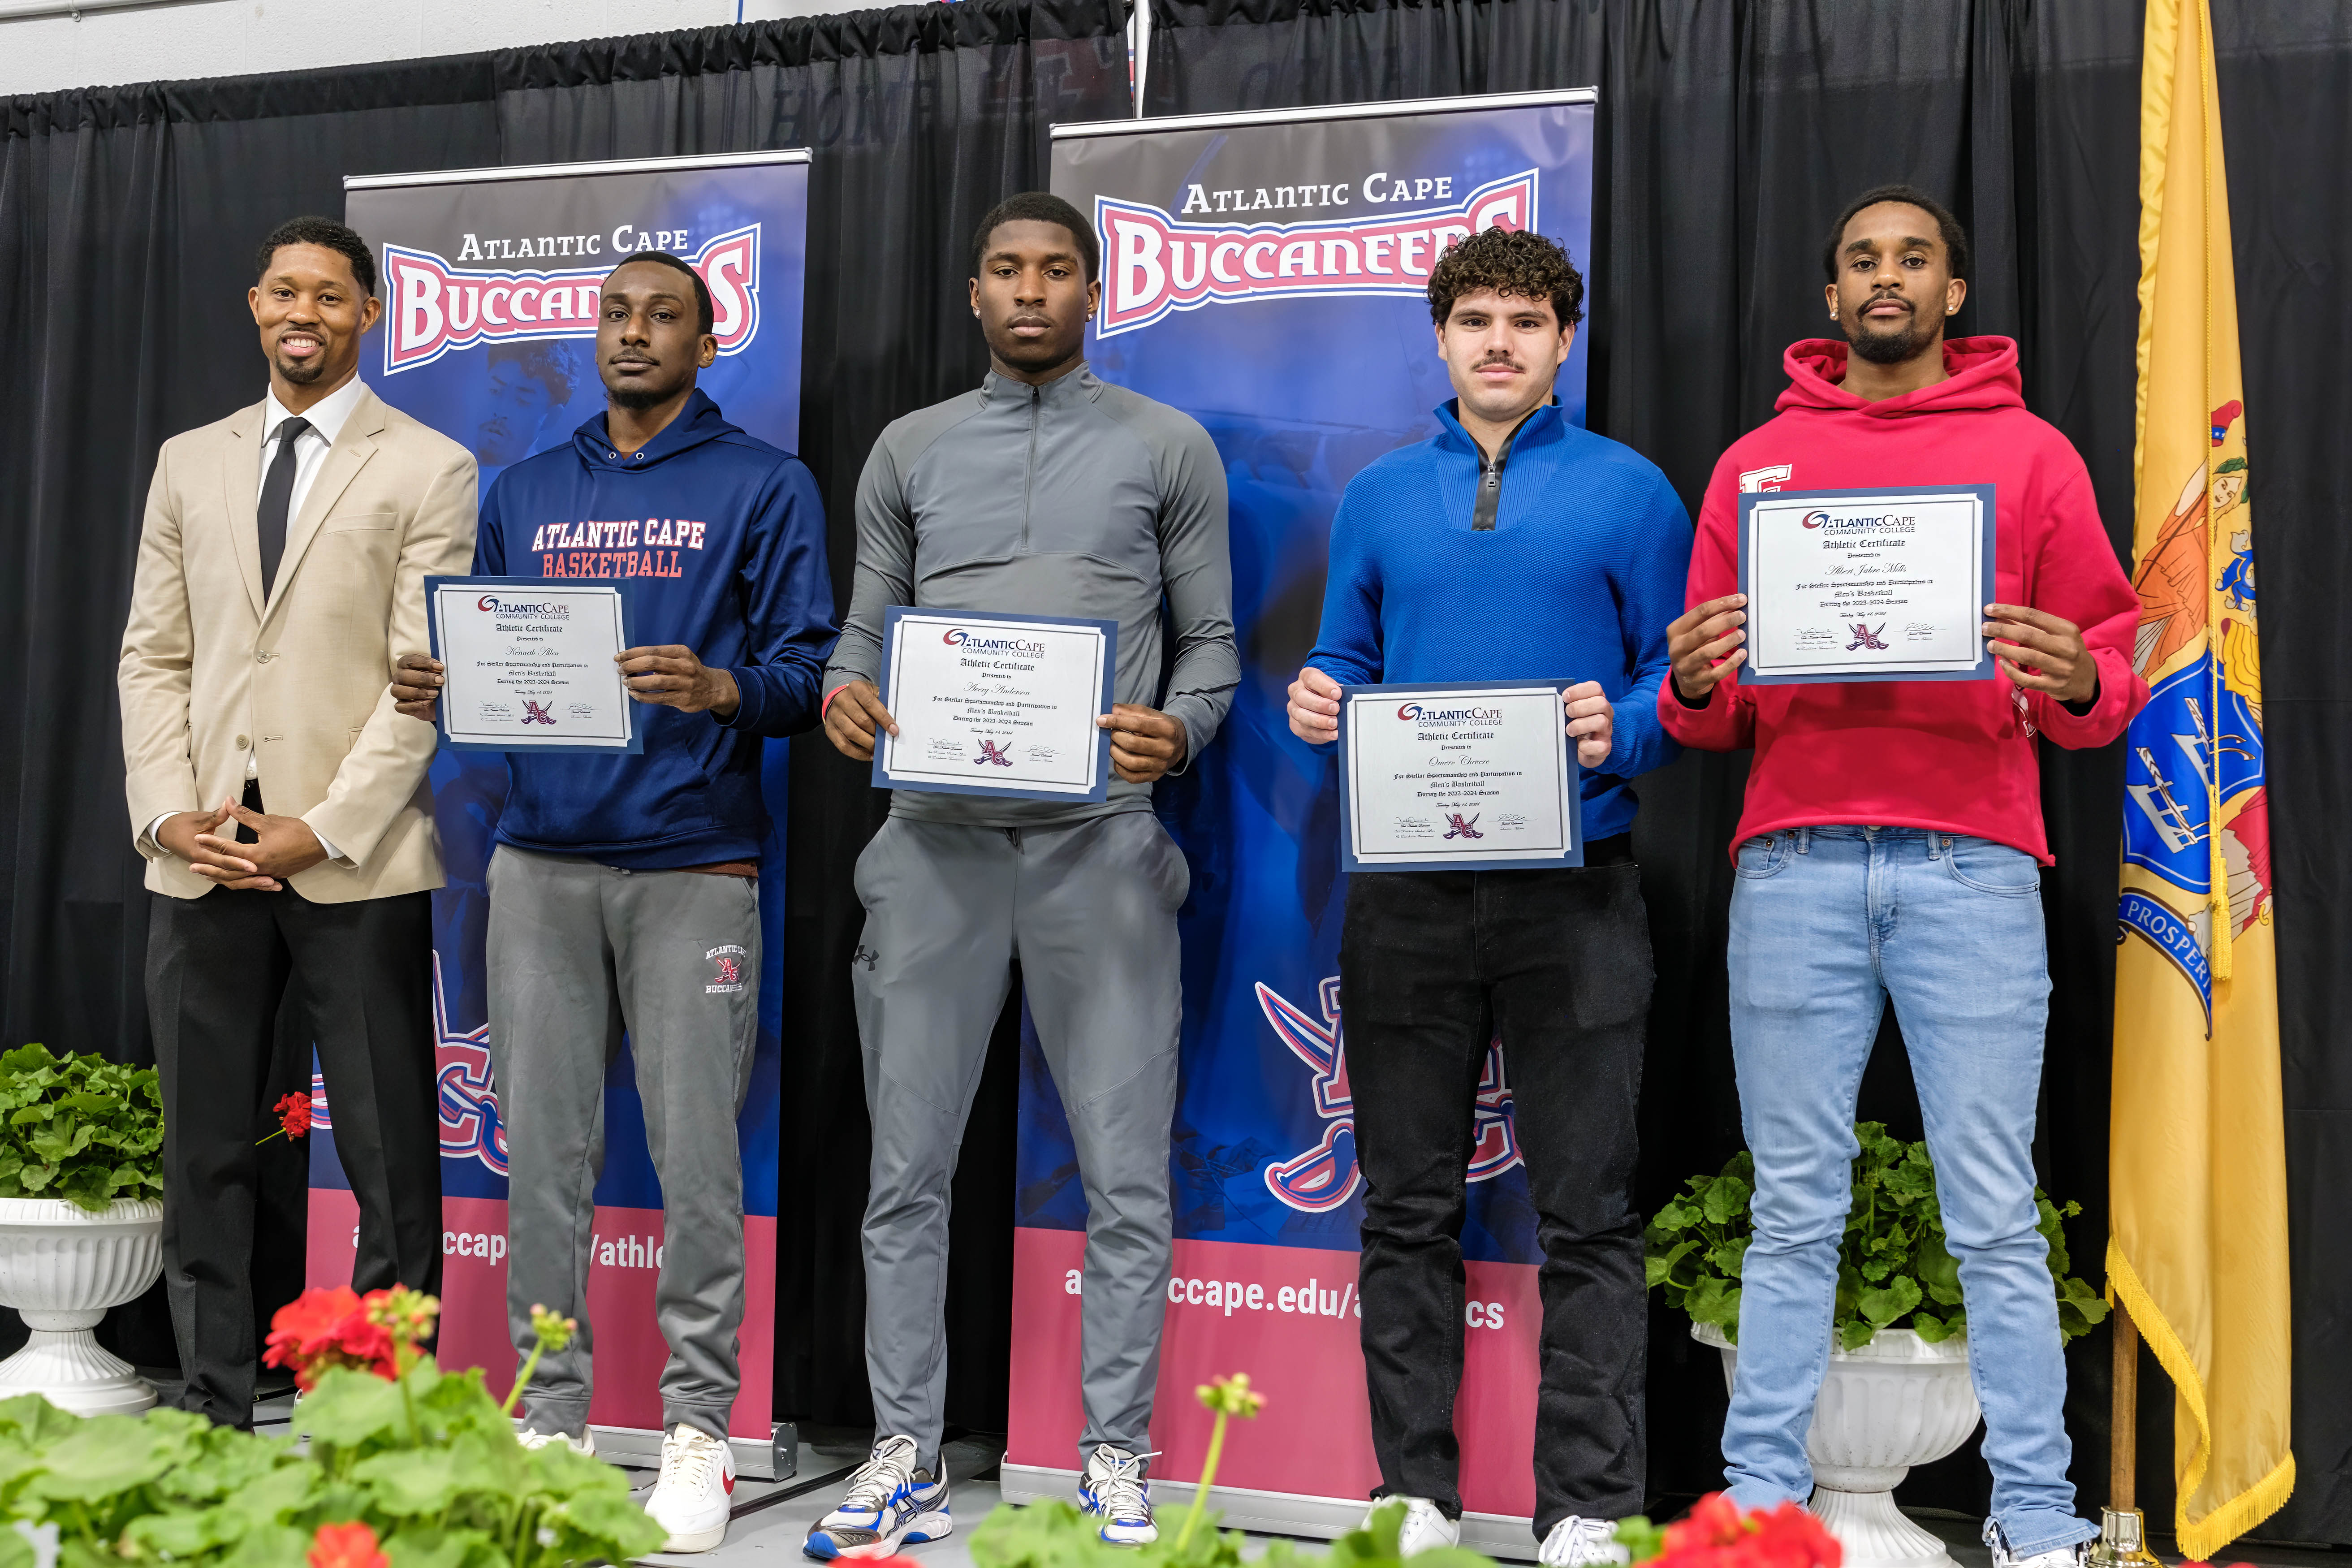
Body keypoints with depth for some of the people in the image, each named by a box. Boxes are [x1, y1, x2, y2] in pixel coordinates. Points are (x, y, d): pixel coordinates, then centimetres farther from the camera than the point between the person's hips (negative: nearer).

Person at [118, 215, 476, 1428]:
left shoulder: (428, 471, 2)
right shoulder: (190, 463, 16)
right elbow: (153, 655, 13)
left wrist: (323, 830, -13)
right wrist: (168, 814, -2)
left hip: (357, 866, -4)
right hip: (202, 863, 4)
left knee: (391, 1165, 0)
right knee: (204, 1158, 9)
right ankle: (211, 1418, 19)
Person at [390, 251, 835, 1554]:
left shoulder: (763, 486, 5)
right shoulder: (523, 494, 18)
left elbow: (807, 668, -2)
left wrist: (717, 689, -21)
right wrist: (438, 691, -3)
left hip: (693, 866, -4)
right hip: (541, 859, 4)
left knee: (695, 1157, -2)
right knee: (542, 1153, 5)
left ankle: (697, 1428, 8)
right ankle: (551, 1417, 15)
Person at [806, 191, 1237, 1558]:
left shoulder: (1168, 448, 9)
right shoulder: (911, 449, 15)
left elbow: (1212, 641, 8)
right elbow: (867, 627, 15)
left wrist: (1179, 729, -12)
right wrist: (843, 692, -7)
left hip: (1100, 840, -2)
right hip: (938, 835, 2)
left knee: (1127, 1175, 0)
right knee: (909, 1167, 5)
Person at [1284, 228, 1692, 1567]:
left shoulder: (1629, 491, 4)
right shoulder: (1381, 497, 13)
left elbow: (1686, 680, 2)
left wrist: (1621, 730, -18)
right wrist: (1321, 707, -5)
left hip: (1573, 889, -3)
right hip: (1407, 891, 3)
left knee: (1587, 1214, 1)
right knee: (1410, 1207, 8)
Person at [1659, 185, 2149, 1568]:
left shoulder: (2029, 454, 12)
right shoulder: (1756, 462, 16)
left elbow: (2112, 666, 8)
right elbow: (1714, 719, 14)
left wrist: (2077, 679, -14)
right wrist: (1694, 685, -8)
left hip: (1971, 867, -1)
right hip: (1794, 869, 1)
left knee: (1997, 1218, 0)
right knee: (1795, 1213, 4)